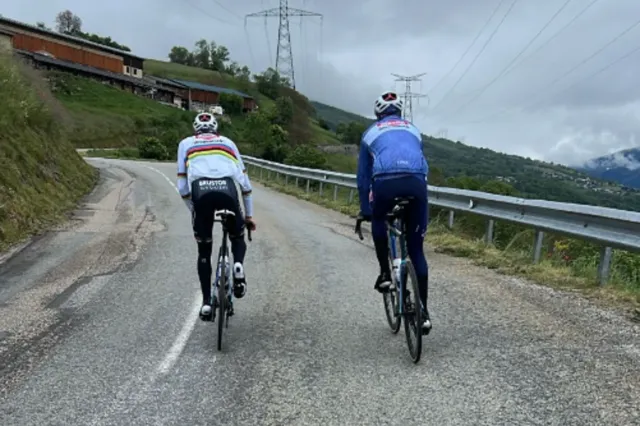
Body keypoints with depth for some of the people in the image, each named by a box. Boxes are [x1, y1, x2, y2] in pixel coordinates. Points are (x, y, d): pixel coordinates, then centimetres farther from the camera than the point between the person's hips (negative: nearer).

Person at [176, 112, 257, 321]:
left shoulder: (186, 143, 28)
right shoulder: (227, 142, 31)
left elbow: (182, 186, 21)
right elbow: (245, 182, 29)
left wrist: (194, 210, 33)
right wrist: (249, 215, 36)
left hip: (201, 191, 0)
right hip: (227, 190, 0)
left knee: (204, 251, 19)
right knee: (237, 237, 27)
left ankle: (206, 303, 13)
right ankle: (238, 266, -4)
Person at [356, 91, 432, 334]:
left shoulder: (371, 132, 28)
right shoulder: (413, 130, 34)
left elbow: (363, 175, 30)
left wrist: (365, 210, 37)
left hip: (385, 182, -2)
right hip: (416, 183, 2)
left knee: (378, 221, 34)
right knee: (416, 250, 12)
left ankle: (385, 273, 24)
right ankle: (423, 311, 12)